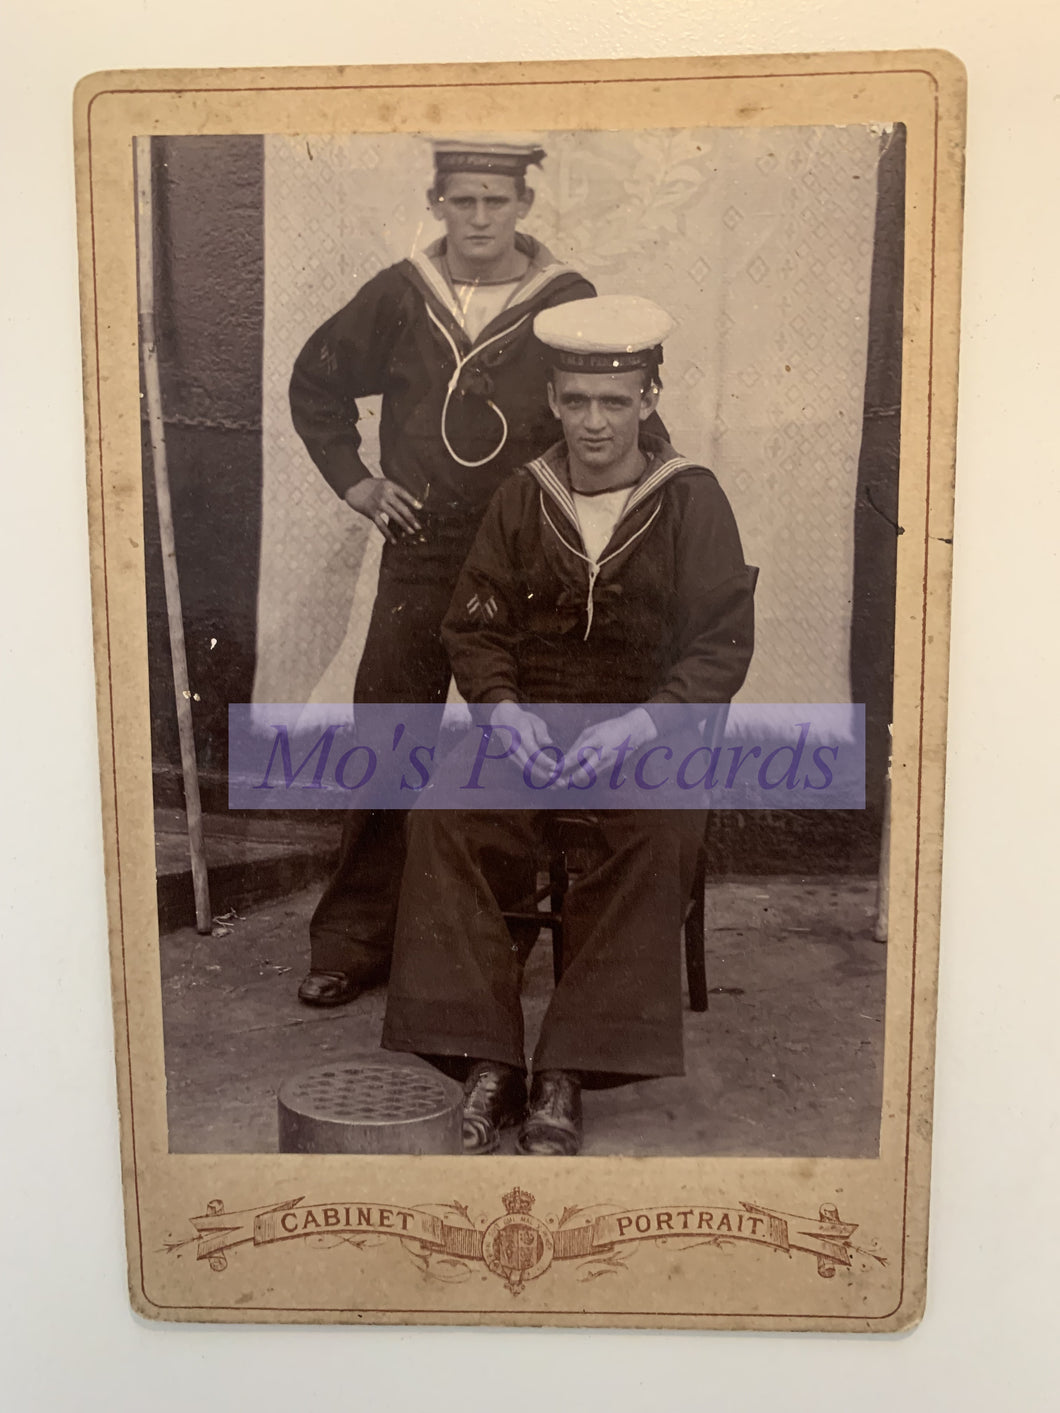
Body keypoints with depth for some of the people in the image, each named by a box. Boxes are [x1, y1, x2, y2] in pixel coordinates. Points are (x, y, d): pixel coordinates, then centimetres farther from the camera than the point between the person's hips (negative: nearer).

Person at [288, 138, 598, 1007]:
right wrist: (354, 481, 10)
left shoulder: (568, 305, 0)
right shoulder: (398, 298, 5)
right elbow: (315, 385, 19)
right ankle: (354, 942, 15)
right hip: (418, 555, 2)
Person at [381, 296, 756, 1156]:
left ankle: (569, 1073, -22)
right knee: (444, 816, -26)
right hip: (530, 724, 2)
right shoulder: (522, 499, 9)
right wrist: (504, 707, -12)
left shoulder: (693, 501, 2)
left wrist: (639, 726, -18)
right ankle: (486, 1062, -19)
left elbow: (724, 644, -3)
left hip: (653, 734, -2)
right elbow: (474, 625, 9)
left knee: (661, 833, -33)